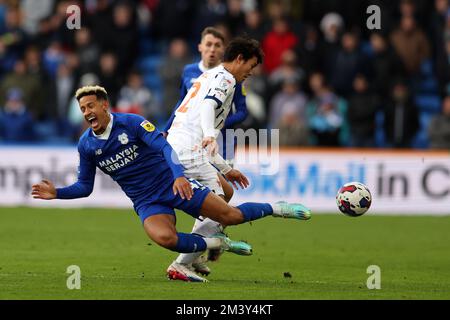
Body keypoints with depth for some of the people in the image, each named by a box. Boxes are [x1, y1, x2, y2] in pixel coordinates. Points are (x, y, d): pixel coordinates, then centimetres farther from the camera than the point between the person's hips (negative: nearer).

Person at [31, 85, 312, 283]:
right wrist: (57, 193, -9)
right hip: (146, 203, 2)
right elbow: (85, 187, 9)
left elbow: (164, 146, -21)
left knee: (230, 216, -7)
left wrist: (179, 176, -38)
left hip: (174, 184, -2)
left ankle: (277, 209, 22)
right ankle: (219, 244, -9)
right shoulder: (86, 145, -1)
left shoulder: (132, 122, -13)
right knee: (164, 238, -32)